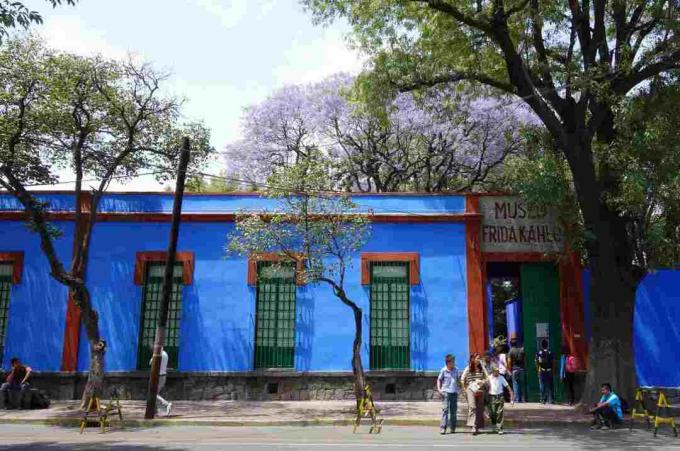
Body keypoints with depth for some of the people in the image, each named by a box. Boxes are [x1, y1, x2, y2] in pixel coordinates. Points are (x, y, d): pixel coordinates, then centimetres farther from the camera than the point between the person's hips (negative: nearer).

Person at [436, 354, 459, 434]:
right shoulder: (443, 370, -3)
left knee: (453, 410, 8)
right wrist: (439, 389, -7)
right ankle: (443, 427, -10)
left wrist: (458, 389, 15)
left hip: (454, 392, 4)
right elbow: (439, 380, 4)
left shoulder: (456, 370, 8)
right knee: (445, 409, -10)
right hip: (446, 392, -4)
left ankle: (452, 428, 17)